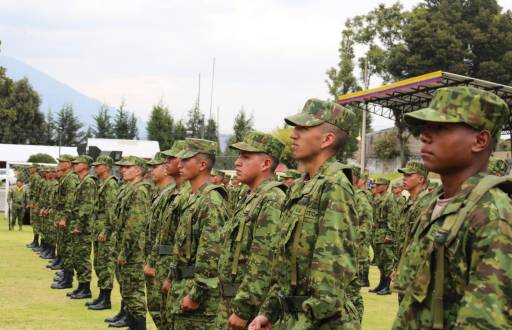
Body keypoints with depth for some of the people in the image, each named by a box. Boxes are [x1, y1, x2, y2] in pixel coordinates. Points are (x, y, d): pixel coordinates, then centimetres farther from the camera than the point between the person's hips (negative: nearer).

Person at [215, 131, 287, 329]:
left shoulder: (272, 202, -16)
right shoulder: (252, 200, 17)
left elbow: (265, 266, -23)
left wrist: (243, 309, -23)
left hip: (252, 307, -10)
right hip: (232, 302, 10)